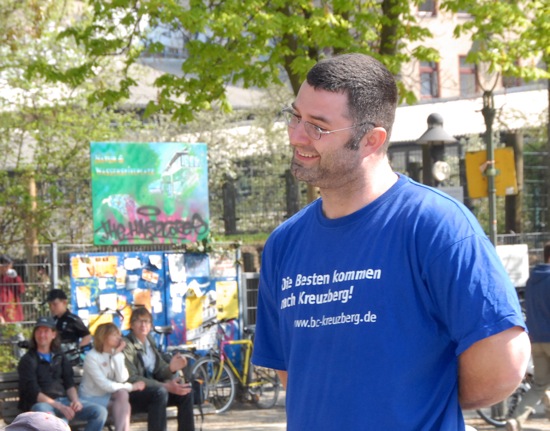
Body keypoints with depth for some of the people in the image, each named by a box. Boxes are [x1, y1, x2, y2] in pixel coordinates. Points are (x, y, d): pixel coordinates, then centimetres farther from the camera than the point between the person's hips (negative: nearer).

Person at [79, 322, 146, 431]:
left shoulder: (116, 354, 2)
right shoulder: (91, 357, -16)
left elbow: (122, 379, -13)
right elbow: (104, 385, -21)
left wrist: (118, 355, -17)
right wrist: (131, 387, -16)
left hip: (108, 396, 5)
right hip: (91, 398, -5)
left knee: (122, 393, -27)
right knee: (124, 405, -25)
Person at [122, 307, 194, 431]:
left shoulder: (150, 342, 10)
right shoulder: (126, 345, -13)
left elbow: (159, 372, 9)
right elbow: (132, 379, -21)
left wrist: (171, 368, -17)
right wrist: (166, 386, -26)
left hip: (152, 389, 7)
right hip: (133, 394, -7)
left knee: (186, 392, -10)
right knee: (160, 392, -33)